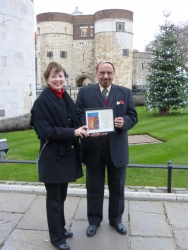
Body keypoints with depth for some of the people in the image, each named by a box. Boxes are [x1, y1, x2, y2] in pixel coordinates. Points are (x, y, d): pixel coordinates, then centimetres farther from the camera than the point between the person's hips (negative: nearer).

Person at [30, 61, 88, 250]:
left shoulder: (67, 99, 10)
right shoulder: (42, 101, -12)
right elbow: (45, 131, -20)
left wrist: (82, 131, -3)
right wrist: (73, 132, -24)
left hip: (67, 154, 7)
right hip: (52, 156, -7)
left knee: (61, 196, 19)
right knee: (54, 198, 6)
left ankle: (60, 228, 37)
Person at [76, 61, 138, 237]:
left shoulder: (125, 93, 5)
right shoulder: (85, 92, 1)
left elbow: (133, 116, 1)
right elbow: (78, 115, -4)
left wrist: (124, 122, -21)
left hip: (117, 148, 1)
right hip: (93, 148, -1)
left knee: (117, 187, 16)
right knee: (94, 187, 13)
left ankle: (116, 219, 36)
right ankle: (94, 220, 31)